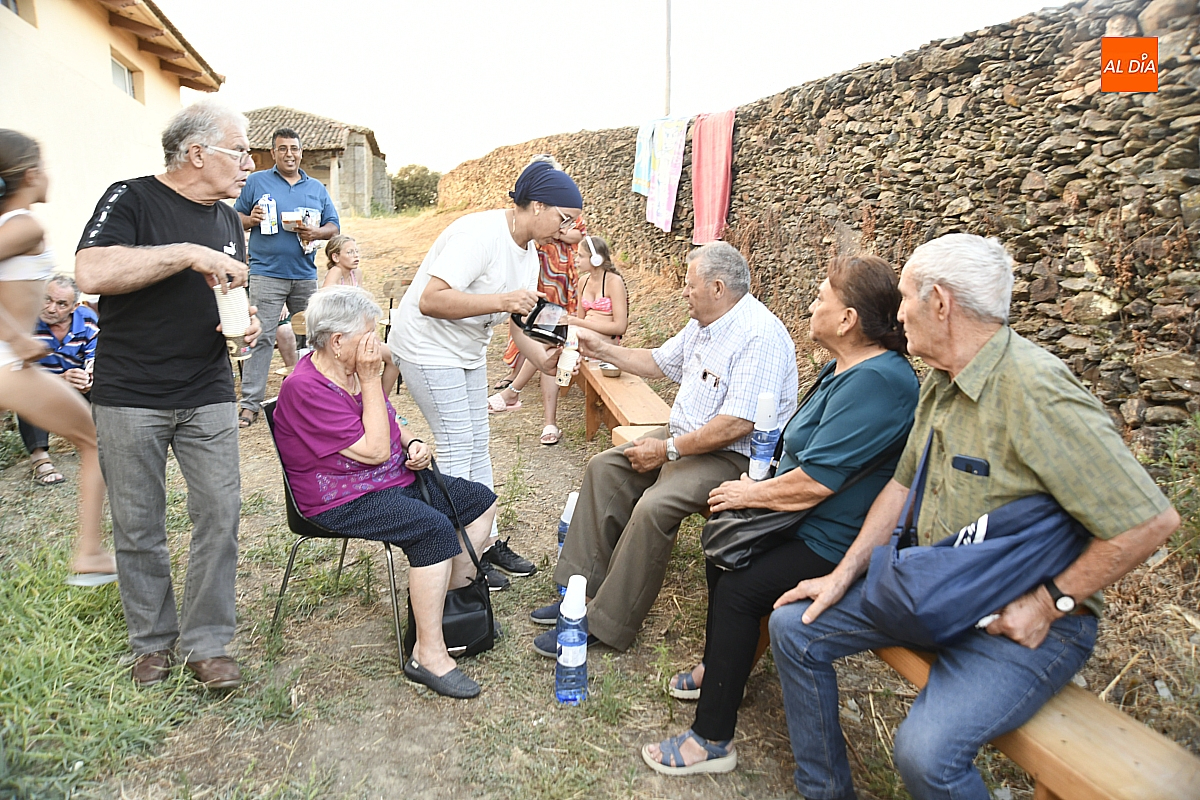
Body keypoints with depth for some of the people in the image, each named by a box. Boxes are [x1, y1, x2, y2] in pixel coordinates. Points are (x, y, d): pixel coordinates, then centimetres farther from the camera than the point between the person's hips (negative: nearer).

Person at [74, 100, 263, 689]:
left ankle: (206, 643, 15)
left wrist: (245, 323, 1)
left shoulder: (227, 219, 12)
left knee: (220, 517, 0)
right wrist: (187, 254, -25)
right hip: (130, 398, -4)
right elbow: (92, 274, -24)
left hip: (208, 397, 4)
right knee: (138, 527, 7)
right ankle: (153, 641, 26)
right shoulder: (131, 199, -7)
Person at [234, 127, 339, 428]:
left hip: (305, 275, 3)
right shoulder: (256, 181, 8)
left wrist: (315, 232, -8)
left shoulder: (316, 188, 15)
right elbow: (236, 218, 10)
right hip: (266, 273, -3)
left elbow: (334, 226, 13)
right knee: (261, 337, -9)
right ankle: (250, 403, -6)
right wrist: (251, 219, -12)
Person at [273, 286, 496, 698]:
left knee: (480, 500, 6)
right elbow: (375, 450, -24)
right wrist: (370, 380, -21)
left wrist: (412, 443, 0)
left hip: (397, 479, 10)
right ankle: (428, 655, -21)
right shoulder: (305, 389, -22)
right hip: (344, 502, -10)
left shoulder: (355, 370, 6)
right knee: (434, 530, -32)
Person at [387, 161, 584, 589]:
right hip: (428, 349, -9)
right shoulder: (479, 234, -27)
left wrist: (542, 359, -15)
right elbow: (431, 301, -35)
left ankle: (487, 540, 23)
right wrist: (501, 300, -42)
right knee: (458, 450, -6)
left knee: (478, 446, 12)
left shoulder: (529, 252, 4)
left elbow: (517, 319, 4)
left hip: (468, 353, 9)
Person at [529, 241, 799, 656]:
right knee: (604, 468, 1)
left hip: (733, 455, -10)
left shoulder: (760, 335, -22)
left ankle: (605, 625, -13)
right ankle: (583, 590, 5)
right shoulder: (702, 325, 10)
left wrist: (668, 449, -22)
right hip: (684, 437, 10)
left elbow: (737, 424, -29)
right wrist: (603, 349, 19)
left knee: (652, 507, -29)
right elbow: (657, 363, 26)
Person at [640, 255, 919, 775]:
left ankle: (712, 740, -2)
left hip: (833, 540, -11)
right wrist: (757, 486, 5)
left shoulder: (876, 382, -27)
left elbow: (814, 483, -28)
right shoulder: (845, 370, 8)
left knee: (739, 587, -17)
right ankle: (718, 666, 36)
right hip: (803, 518, 11)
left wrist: (751, 494, -12)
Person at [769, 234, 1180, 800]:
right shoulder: (941, 382, 4)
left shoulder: (1034, 390, -25)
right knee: (794, 626, 3)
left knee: (925, 751, -28)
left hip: (1023, 620, -8)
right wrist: (844, 574, 4)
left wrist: (1051, 603, -17)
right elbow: (905, 484, 11)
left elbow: (1149, 520, -25)